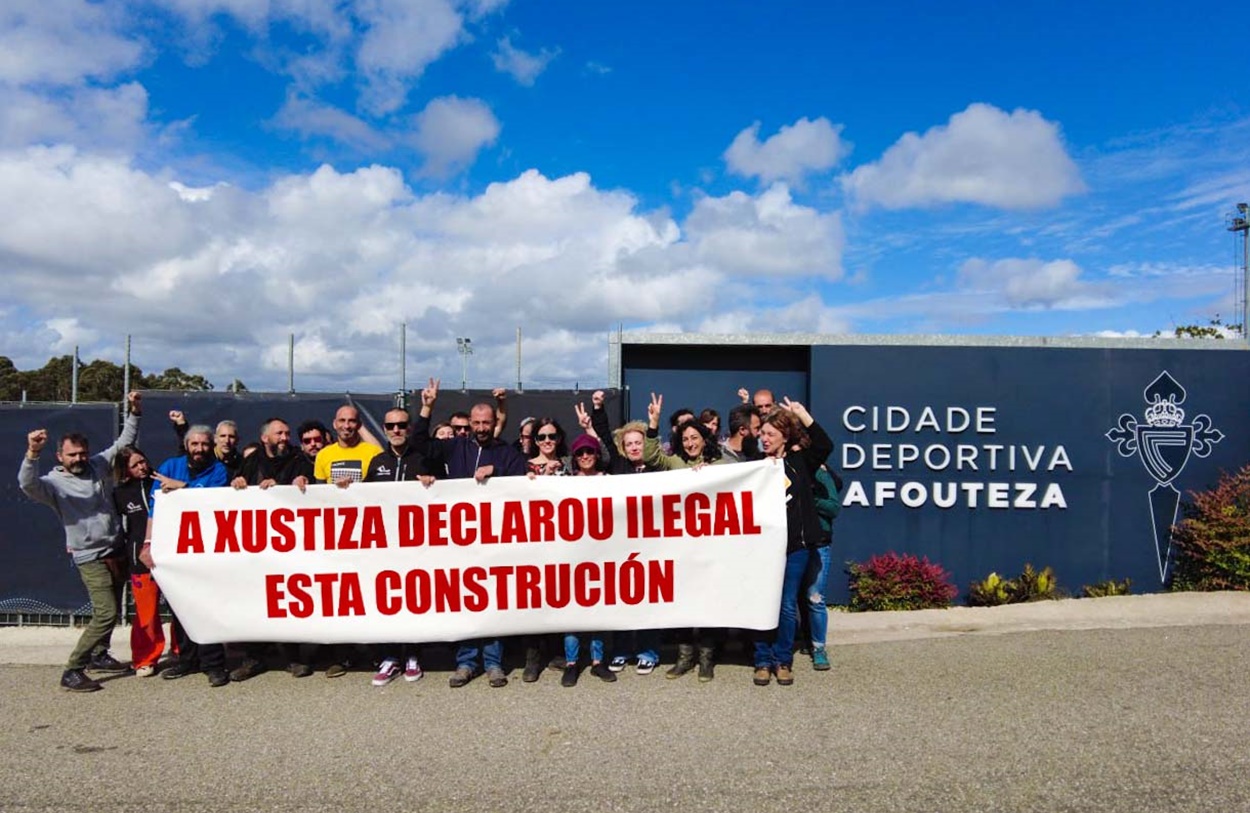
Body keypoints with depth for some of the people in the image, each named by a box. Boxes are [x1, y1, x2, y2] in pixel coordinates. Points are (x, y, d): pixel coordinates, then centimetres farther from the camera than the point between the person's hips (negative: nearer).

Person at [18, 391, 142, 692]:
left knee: (112, 610, 16)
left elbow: (124, 442, 12)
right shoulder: (54, 483, -10)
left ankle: (98, 655, 35)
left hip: (116, 551, 6)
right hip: (90, 558, -6)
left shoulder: (99, 466, 5)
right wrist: (32, 453, -46)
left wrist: (134, 413, 0)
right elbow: (28, 484, -31)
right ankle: (72, 671, -7)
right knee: (105, 613, -16)